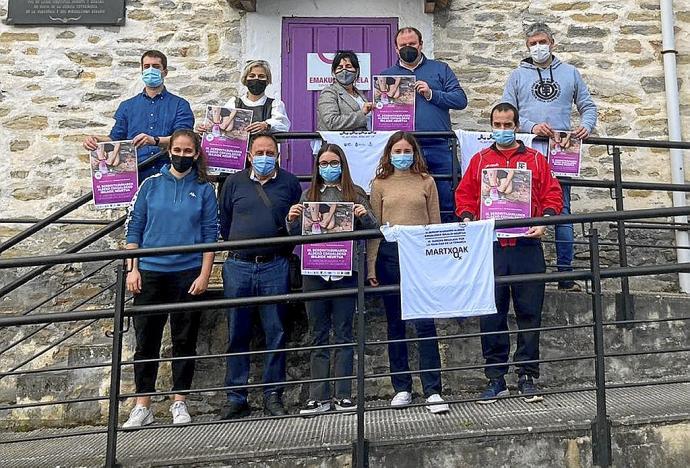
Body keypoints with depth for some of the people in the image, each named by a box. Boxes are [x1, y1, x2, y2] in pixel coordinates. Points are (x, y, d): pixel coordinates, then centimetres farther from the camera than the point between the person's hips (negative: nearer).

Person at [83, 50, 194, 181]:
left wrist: (154, 140, -23)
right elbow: (115, 138, 17)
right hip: (134, 174, 2)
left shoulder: (180, 105, 10)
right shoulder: (127, 106, 21)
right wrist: (96, 139, -4)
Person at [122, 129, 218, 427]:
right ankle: (143, 406, 13)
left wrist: (204, 275, -5)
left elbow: (210, 235, 3)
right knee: (146, 341, 4)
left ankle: (180, 403, 18)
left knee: (184, 341, 7)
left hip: (188, 275, 0)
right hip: (150, 274, 1)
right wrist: (132, 269, -1)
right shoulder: (152, 184, 6)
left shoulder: (204, 189, 4)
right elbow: (133, 227, 6)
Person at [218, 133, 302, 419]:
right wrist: (239, 246, 9)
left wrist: (283, 250, 0)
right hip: (238, 267, 1)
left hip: (274, 268, -1)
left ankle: (273, 395, 12)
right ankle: (236, 398, 14)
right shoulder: (234, 183, 9)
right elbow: (223, 223, 14)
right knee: (237, 334, 5)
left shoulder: (289, 183, 7)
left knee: (275, 333, 2)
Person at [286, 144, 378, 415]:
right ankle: (319, 396, 9)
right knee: (318, 335, 5)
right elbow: (297, 234, 12)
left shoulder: (356, 194, 7)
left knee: (343, 332, 2)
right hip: (314, 269, 2)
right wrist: (292, 219, -7)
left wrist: (365, 215, -14)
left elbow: (373, 230, 6)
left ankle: (343, 395, 7)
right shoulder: (308, 195, 12)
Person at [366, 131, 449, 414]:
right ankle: (401, 388, 17)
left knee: (425, 324, -7)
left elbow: (435, 222, 8)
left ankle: (432, 391, -2)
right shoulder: (380, 184, 9)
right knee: (395, 325, 8)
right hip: (390, 254, 1)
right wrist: (371, 266, 1)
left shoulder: (426, 182, 8)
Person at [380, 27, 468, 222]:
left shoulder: (440, 69, 13)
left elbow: (460, 99, 4)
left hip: (439, 148, 0)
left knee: (446, 205, 0)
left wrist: (432, 94, -8)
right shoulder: (387, 75, 16)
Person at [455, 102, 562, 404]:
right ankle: (495, 379, 10)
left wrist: (544, 220, -9)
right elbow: (464, 194, 11)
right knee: (491, 315, 1)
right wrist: (468, 219, -6)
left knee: (529, 313, 3)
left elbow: (552, 193, 7)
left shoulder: (535, 159, 12)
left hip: (527, 245, 0)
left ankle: (527, 377, 13)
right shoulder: (479, 160, 14)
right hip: (490, 247, 0)